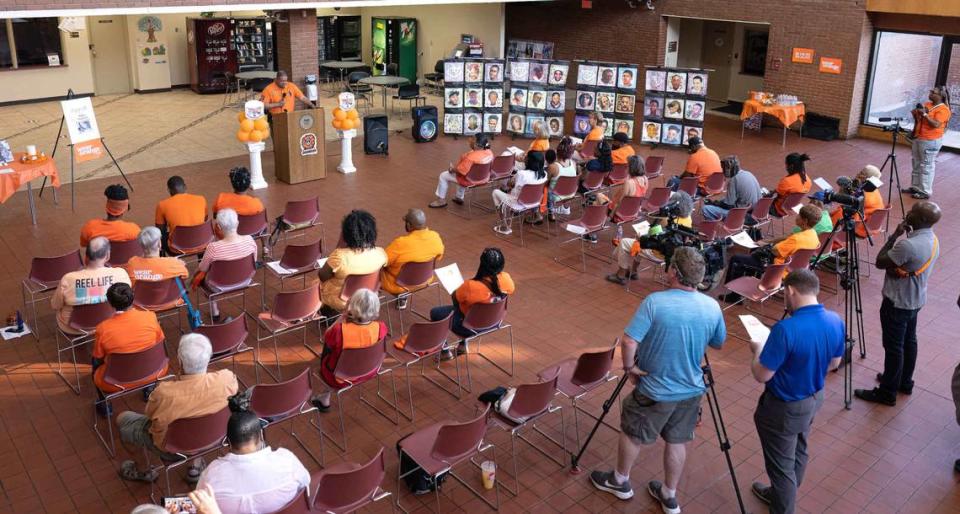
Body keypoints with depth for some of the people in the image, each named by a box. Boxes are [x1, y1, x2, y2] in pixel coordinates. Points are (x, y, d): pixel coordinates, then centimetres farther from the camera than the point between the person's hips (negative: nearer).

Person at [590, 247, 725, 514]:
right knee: (677, 441, 21)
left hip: (654, 390, -4)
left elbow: (628, 343, -26)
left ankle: (619, 482, 38)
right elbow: (719, 344, 9)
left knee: (632, 434, 19)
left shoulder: (655, 302, -24)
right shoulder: (712, 307, -8)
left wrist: (630, 367, -9)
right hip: (692, 390, 5)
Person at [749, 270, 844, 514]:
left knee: (782, 464, 11)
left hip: (785, 407, -8)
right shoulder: (836, 321, -11)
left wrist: (758, 350, -6)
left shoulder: (786, 329, -34)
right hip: (815, 398, 8)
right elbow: (834, 363, 6)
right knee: (798, 453, 28)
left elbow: (761, 375, -25)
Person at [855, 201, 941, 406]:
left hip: (898, 302, -9)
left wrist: (895, 235, -14)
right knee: (909, 341, 21)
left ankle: (887, 392, 12)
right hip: (916, 299, 9)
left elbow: (880, 262, -19)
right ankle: (905, 382, 37)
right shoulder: (933, 239, 1)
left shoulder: (908, 245, -31)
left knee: (894, 346, 1)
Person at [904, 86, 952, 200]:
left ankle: (925, 192, 2)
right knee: (916, 164, 15)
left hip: (930, 141, -8)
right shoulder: (926, 104, 10)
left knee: (926, 166, -4)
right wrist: (916, 114, -2)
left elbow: (936, 124, -24)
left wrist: (925, 114, -26)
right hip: (918, 139, 8)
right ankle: (915, 187, 26)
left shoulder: (943, 109, -13)